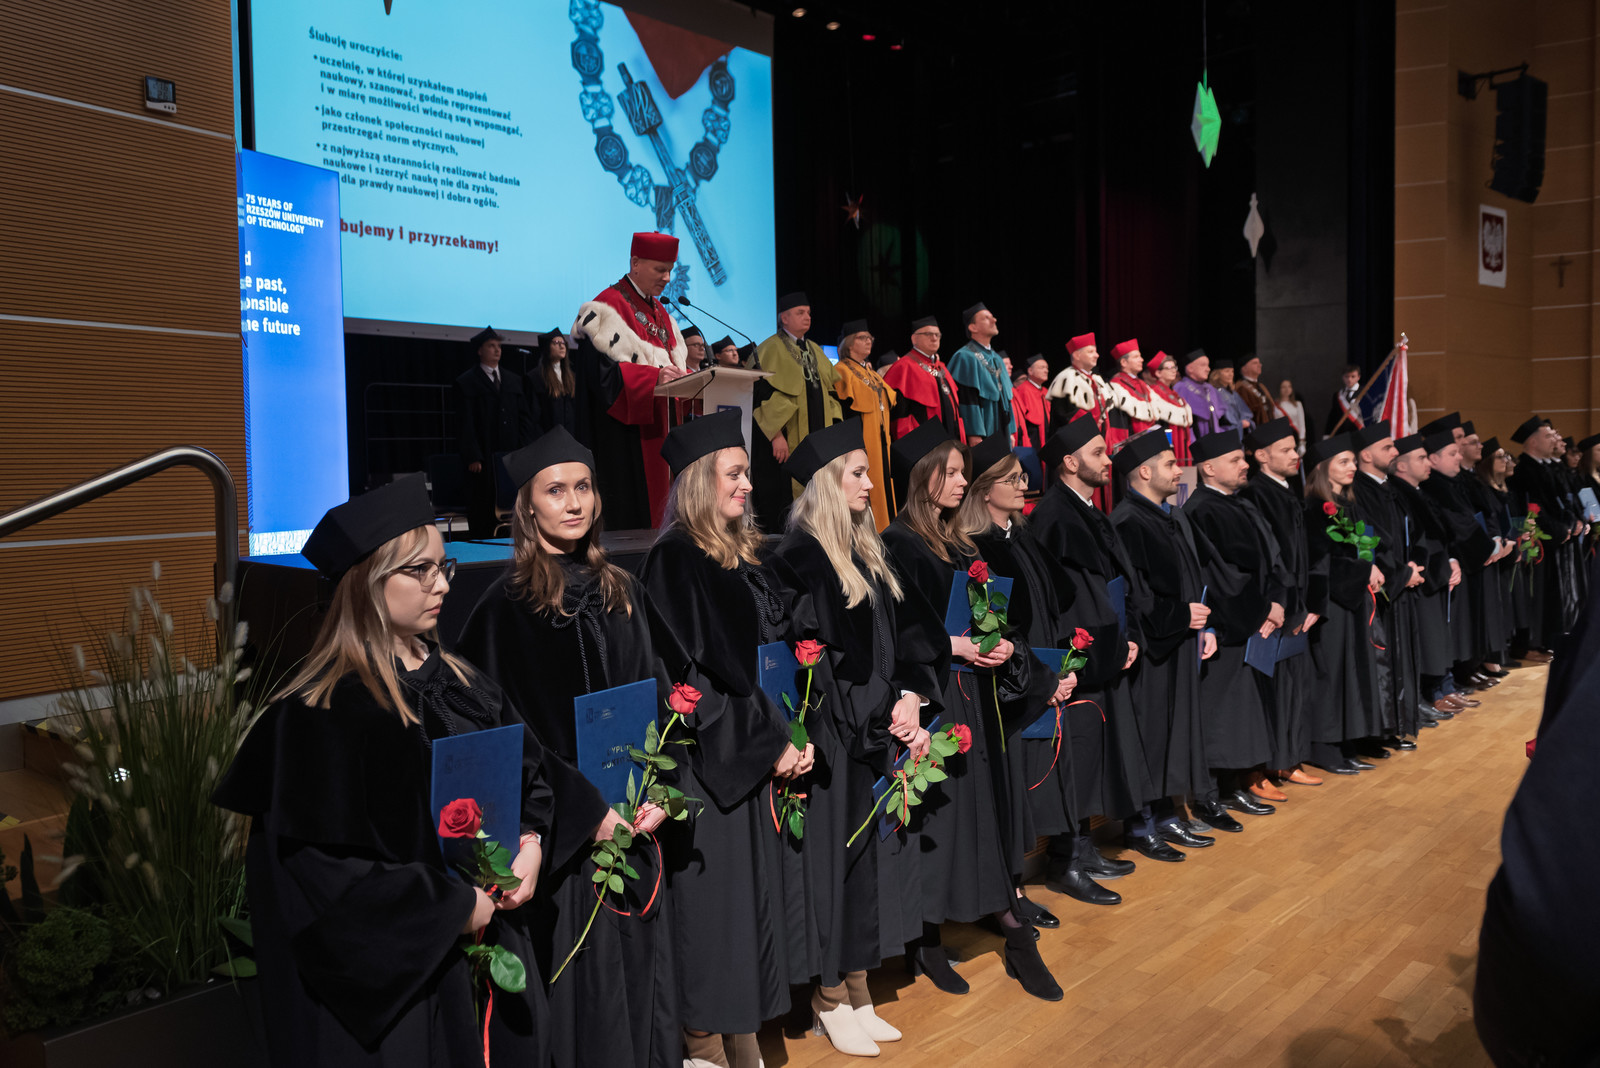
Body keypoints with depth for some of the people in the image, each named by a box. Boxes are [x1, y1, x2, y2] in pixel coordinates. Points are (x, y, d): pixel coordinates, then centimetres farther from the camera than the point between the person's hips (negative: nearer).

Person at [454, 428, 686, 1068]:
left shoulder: (621, 592, 8)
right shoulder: (507, 604, -8)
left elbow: (659, 698, 9)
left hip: (634, 822, 5)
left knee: (640, 966, 15)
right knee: (582, 984, 4)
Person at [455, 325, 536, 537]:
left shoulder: (514, 381, 17)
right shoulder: (466, 382, 3)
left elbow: (525, 416, 16)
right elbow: (465, 424, -3)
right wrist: (472, 457, -12)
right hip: (483, 461, -4)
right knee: (483, 514, -4)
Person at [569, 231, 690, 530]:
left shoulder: (659, 310, 19)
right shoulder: (608, 306, -8)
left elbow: (675, 360, 19)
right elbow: (600, 369, -19)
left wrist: (680, 376, -5)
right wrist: (653, 376, -30)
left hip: (658, 424, 8)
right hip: (623, 428, -8)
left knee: (657, 499, 5)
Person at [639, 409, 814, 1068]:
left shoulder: (746, 555, 11)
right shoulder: (676, 558, -13)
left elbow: (775, 653, 12)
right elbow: (701, 673, -17)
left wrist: (791, 739, 0)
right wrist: (771, 744, -13)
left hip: (757, 755, 8)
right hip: (707, 761, -8)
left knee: (753, 887, 13)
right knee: (712, 895, 1)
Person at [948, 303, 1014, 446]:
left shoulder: (997, 359, 19)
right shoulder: (965, 357, -9)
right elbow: (965, 397, -16)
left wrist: (1010, 433, 17)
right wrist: (974, 435, -23)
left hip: (1001, 433, 8)